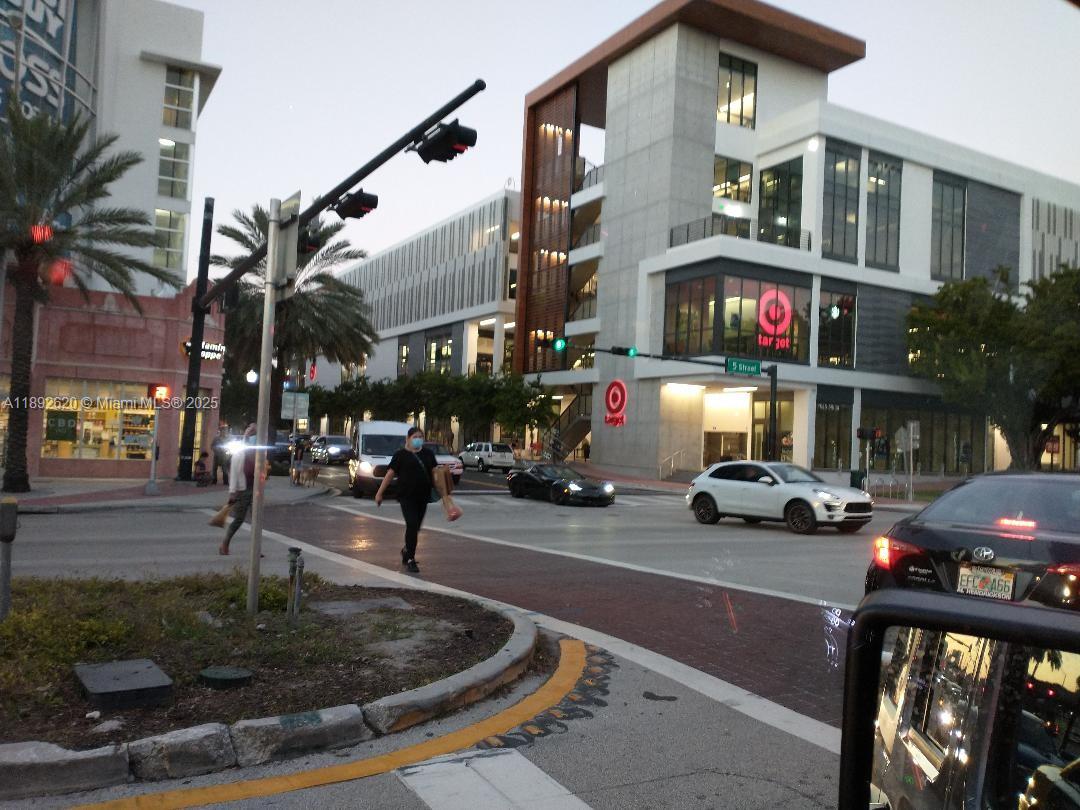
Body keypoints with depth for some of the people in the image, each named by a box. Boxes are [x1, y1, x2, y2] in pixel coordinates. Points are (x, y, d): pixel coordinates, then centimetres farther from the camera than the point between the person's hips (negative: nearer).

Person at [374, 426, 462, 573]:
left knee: (415, 527, 12)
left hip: (423, 496, 5)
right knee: (412, 526, -13)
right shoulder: (401, 455, -1)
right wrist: (380, 492, -4)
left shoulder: (428, 454, 12)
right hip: (407, 496, -4)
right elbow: (390, 474, -2)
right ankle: (410, 560, -5)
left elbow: (435, 472, 15)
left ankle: (406, 550, 38)